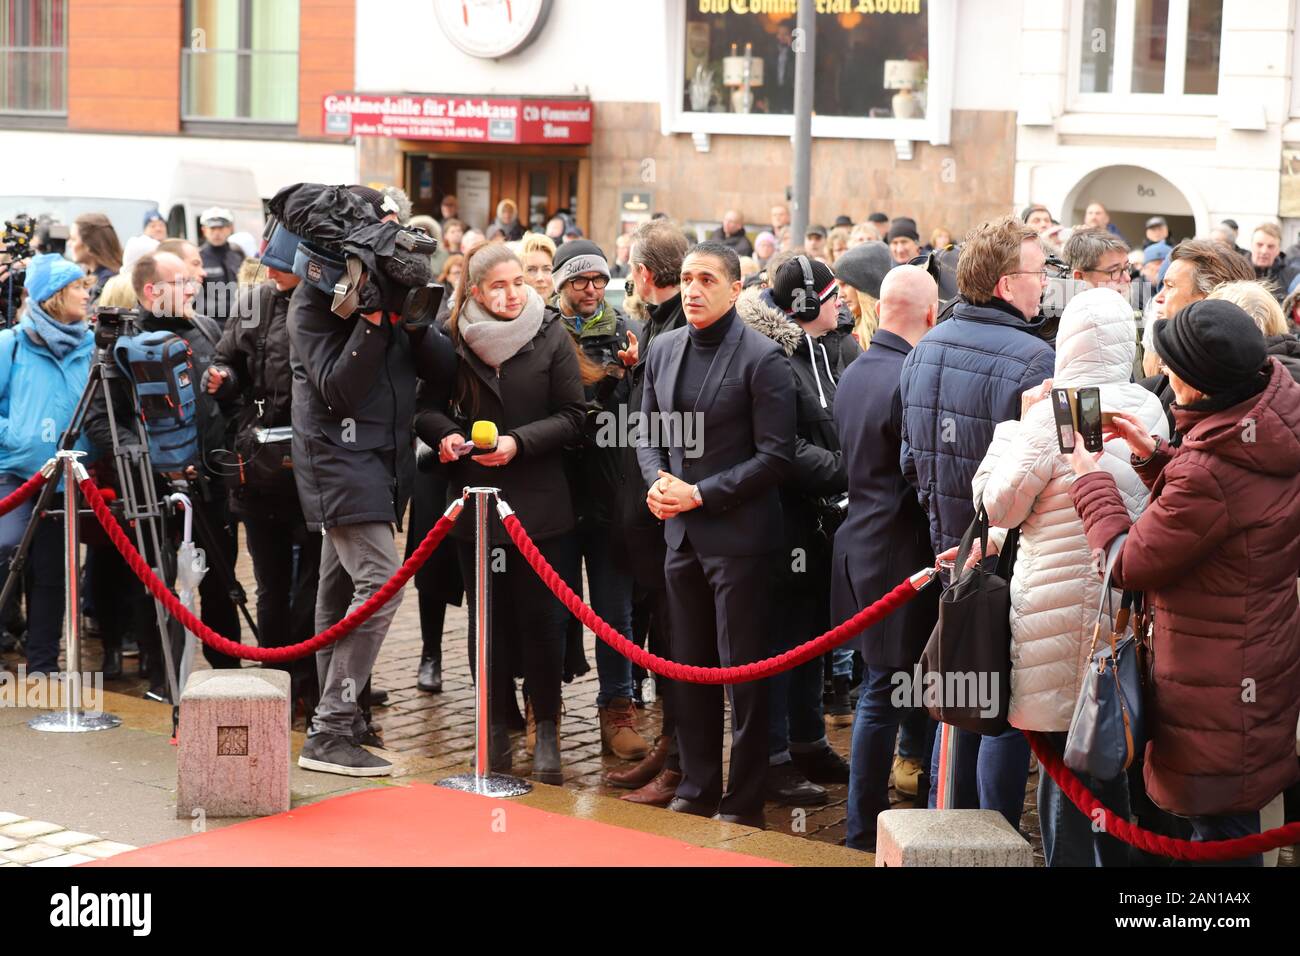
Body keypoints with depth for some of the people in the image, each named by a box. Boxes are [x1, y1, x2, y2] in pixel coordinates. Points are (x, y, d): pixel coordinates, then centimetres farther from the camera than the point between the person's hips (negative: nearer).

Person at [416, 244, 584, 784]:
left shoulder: (551, 336, -2)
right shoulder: (453, 340, 1)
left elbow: (572, 417, -4)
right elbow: (427, 407, 10)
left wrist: (518, 442, -15)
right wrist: (446, 433, -11)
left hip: (539, 501, -2)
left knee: (540, 616, 1)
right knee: (489, 617, 9)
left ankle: (546, 727, 12)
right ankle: (497, 723, 20)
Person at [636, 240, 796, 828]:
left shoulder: (762, 358, -10)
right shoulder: (664, 350, 9)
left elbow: (775, 455, -12)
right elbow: (648, 429, 17)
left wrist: (701, 493, -15)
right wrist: (658, 480, -3)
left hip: (737, 533, -6)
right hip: (681, 534, 6)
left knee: (742, 670, 2)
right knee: (689, 667, 13)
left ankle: (743, 802, 11)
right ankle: (696, 787, 26)